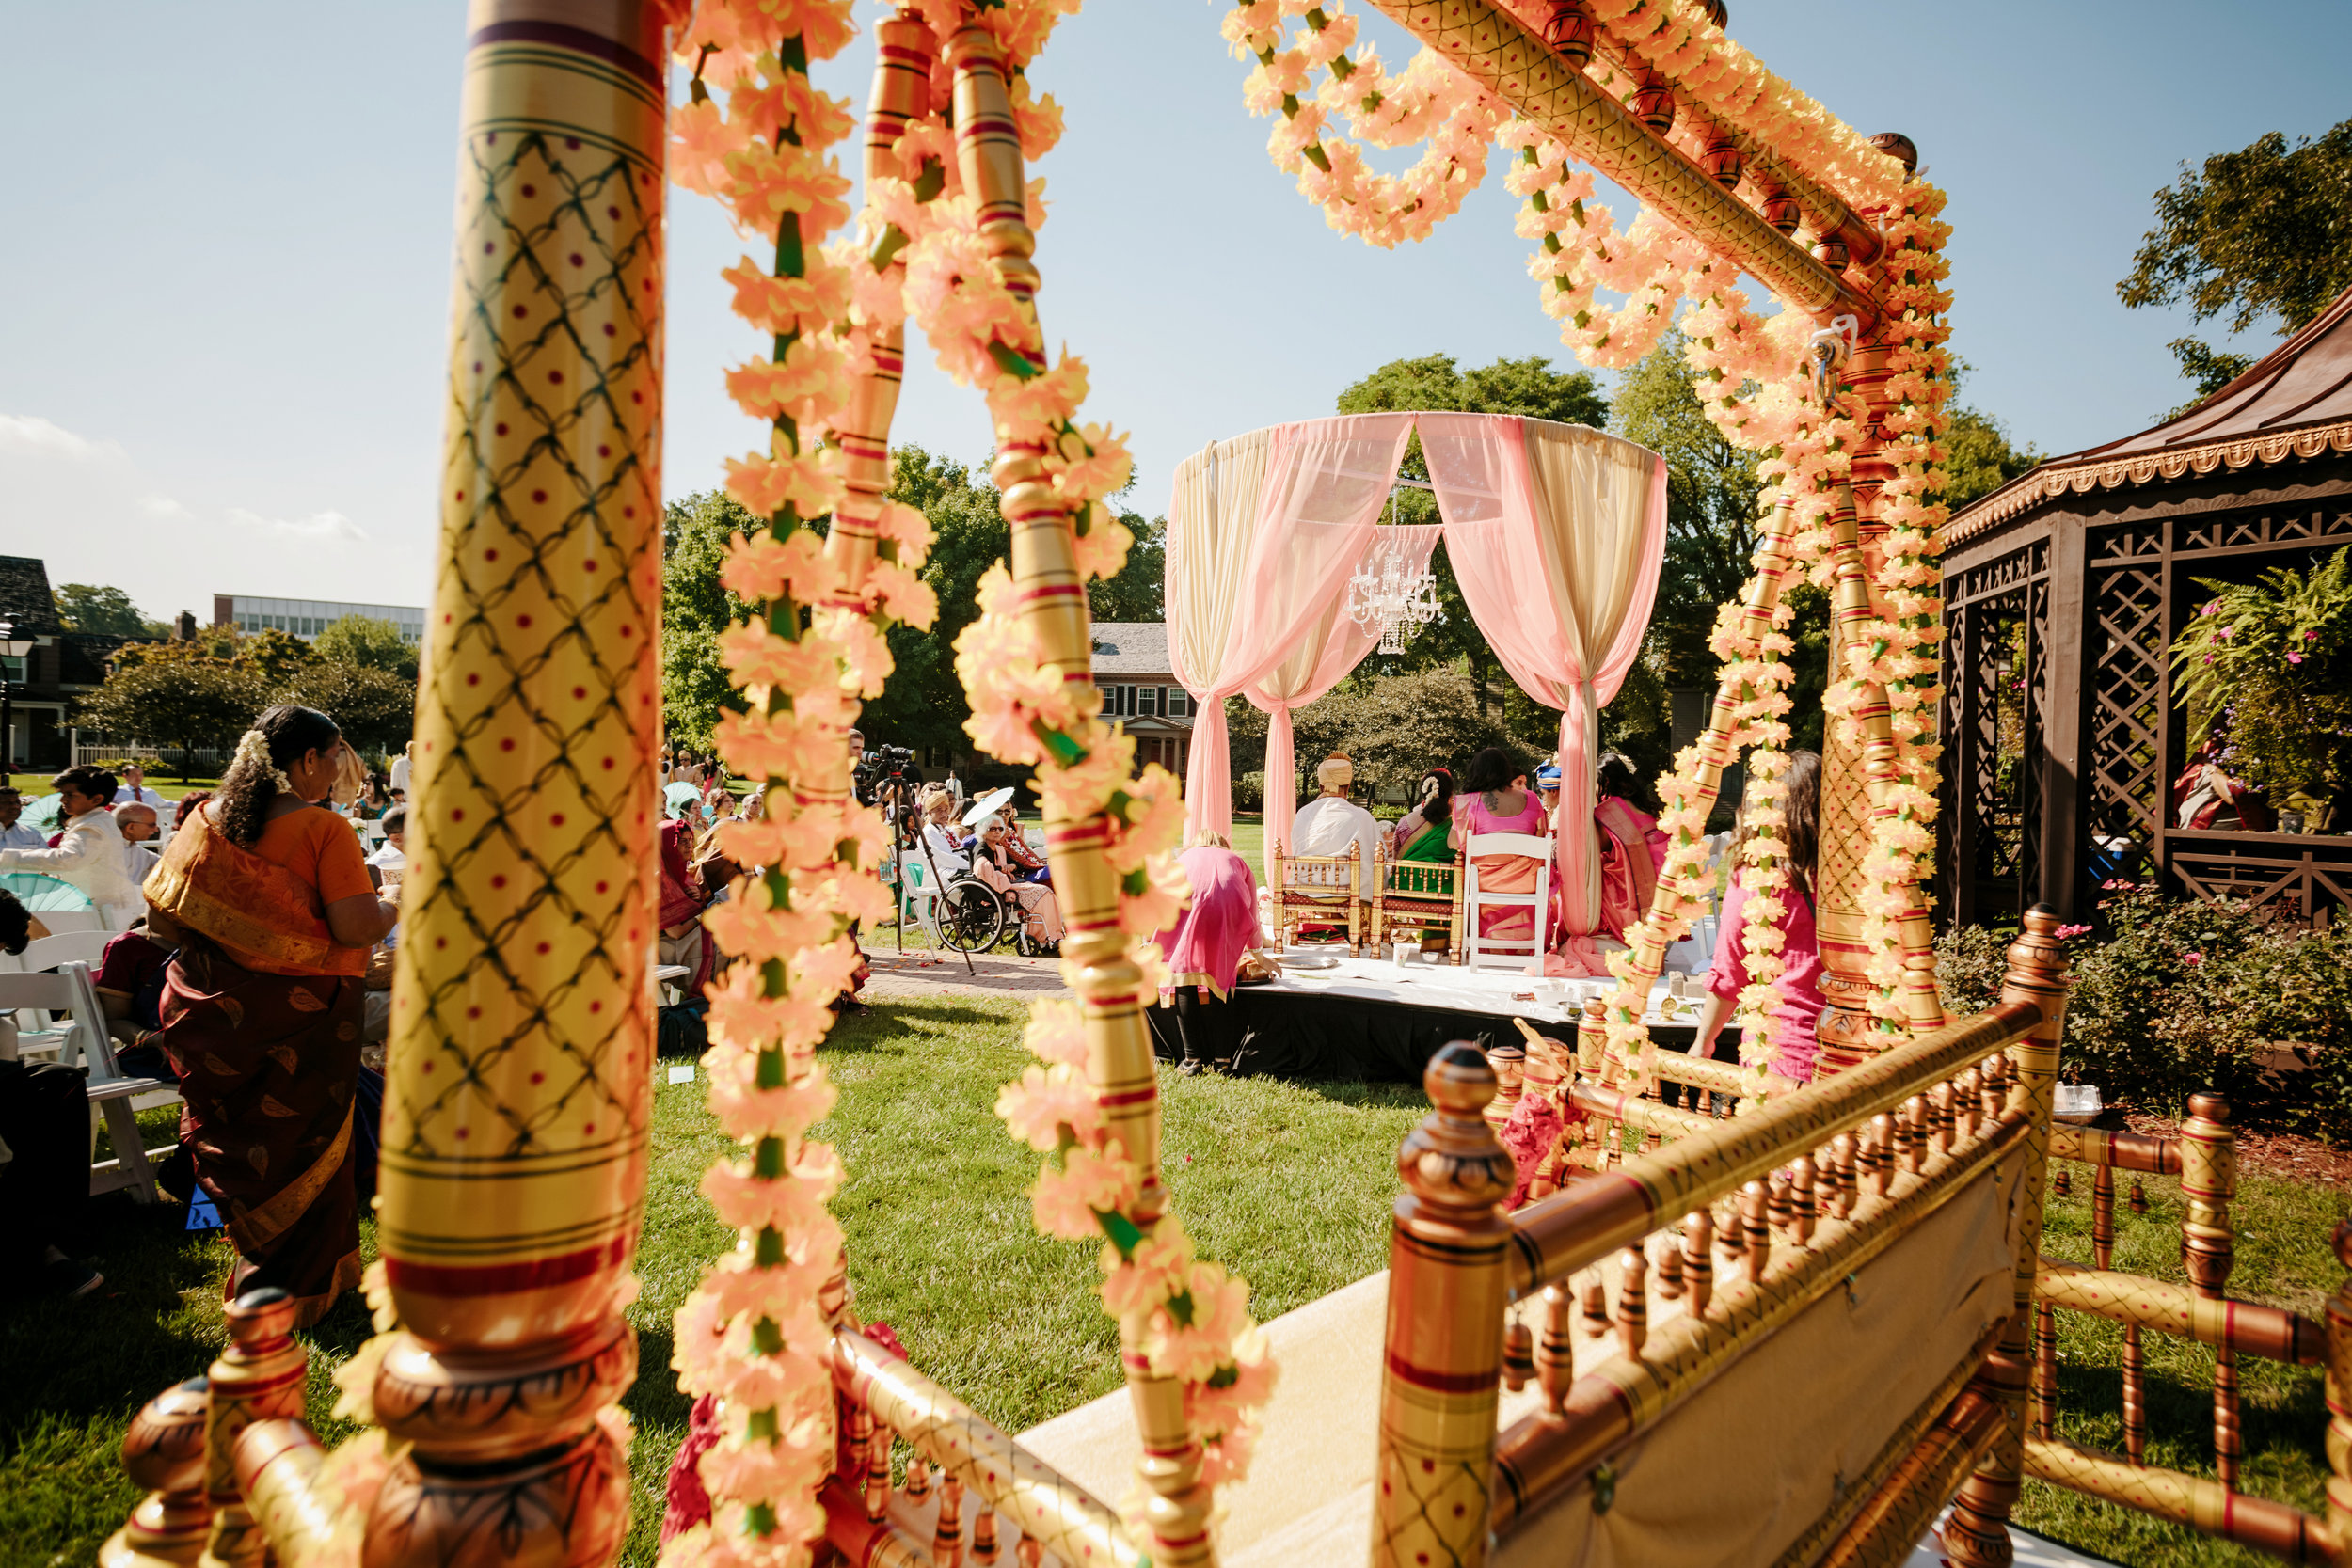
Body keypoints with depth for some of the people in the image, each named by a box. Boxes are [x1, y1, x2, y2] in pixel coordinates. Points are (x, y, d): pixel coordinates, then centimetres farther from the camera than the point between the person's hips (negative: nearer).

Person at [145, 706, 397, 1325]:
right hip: (298, 1013, -5)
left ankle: (257, 1261, 37)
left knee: (230, 1137, 21)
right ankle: (295, 1287, 21)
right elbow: (358, 928, -21)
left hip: (209, 1011, 6)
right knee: (302, 1145, 10)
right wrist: (397, 905, -1)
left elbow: (160, 913, 7)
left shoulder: (205, 818, 2)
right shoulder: (324, 828, -15)